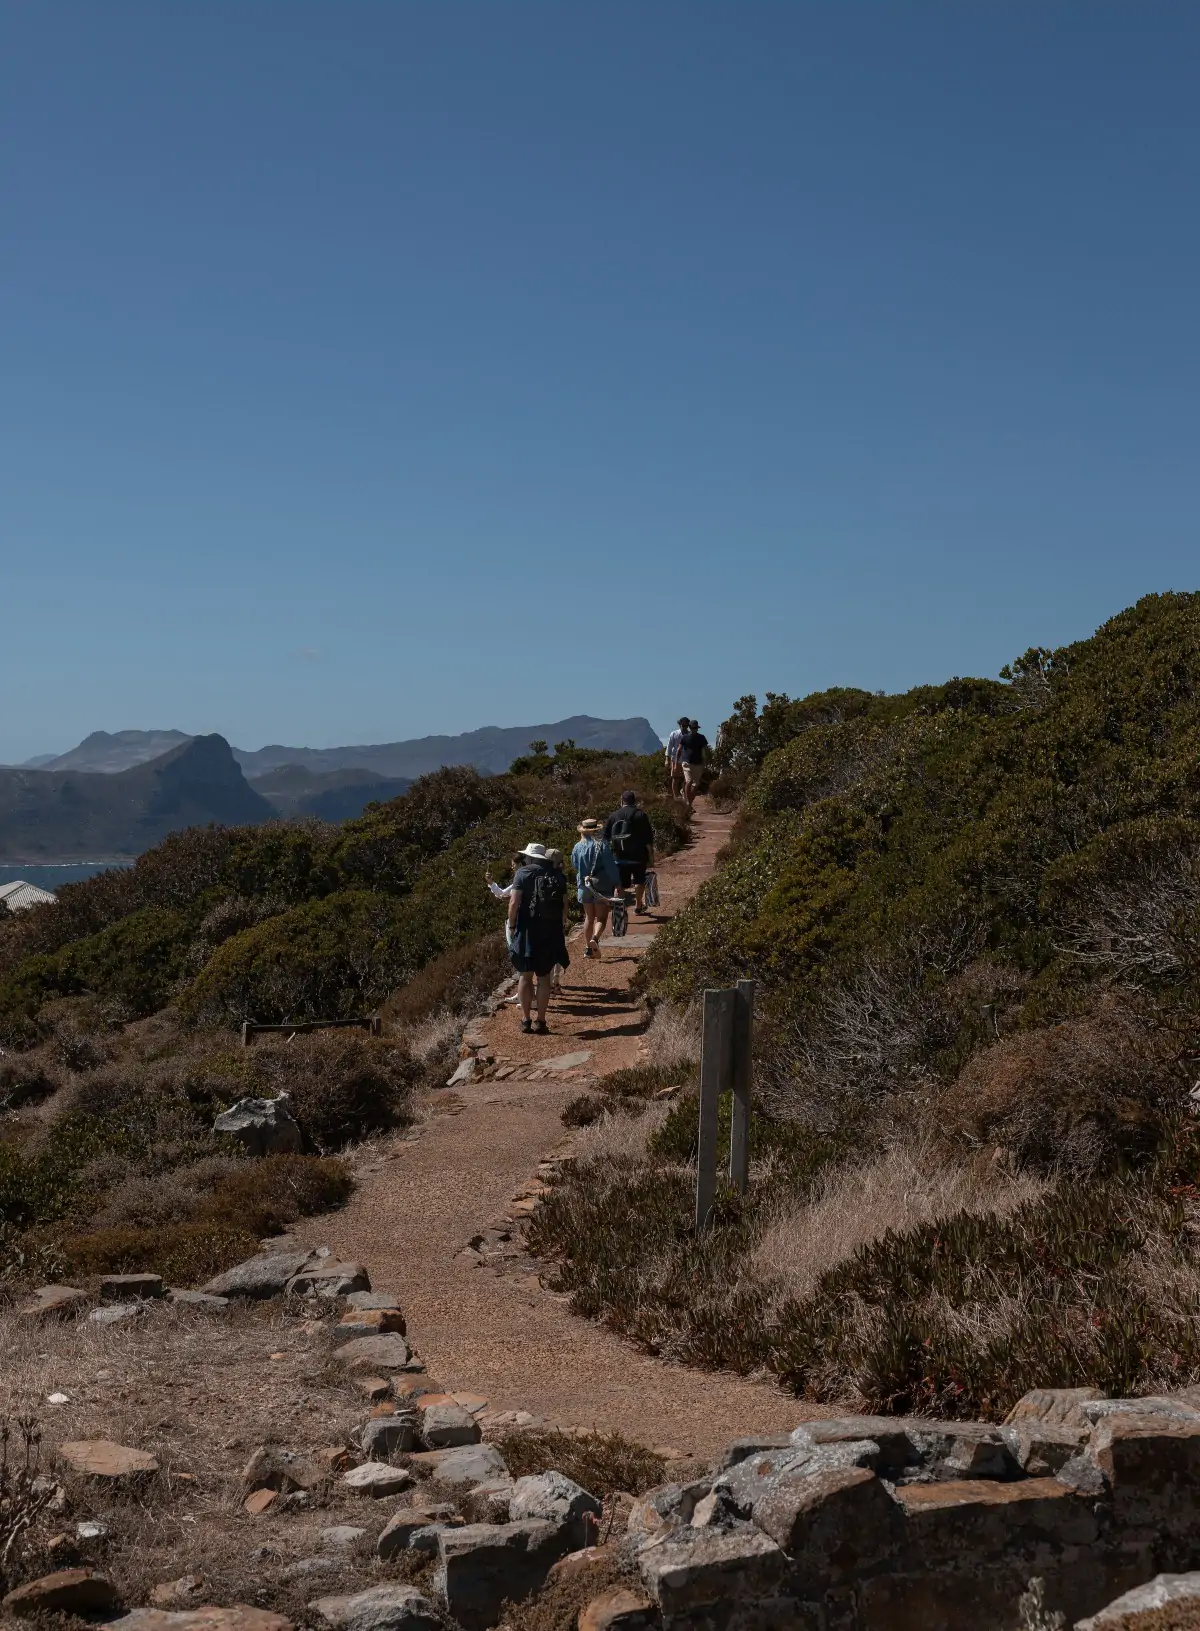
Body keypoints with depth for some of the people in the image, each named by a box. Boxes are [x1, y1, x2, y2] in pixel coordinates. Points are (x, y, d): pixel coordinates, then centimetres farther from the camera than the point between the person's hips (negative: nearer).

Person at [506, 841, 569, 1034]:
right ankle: (541, 1022, 9)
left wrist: (512, 926, -3)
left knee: (525, 976, 7)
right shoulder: (557, 875, 7)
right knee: (544, 977, 8)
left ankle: (526, 1019, 9)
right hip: (552, 932, 3)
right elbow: (564, 904, 6)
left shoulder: (523, 873, -4)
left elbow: (514, 903, -12)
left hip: (527, 931, -3)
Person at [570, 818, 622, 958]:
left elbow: (575, 866, 13)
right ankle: (595, 938, -24)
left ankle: (588, 948, 16)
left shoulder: (577, 847, 0)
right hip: (602, 886, -4)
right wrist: (617, 884, -8)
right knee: (601, 917, 2)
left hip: (584, 886, 4)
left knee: (589, 917, 15)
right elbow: (611, 866, -13)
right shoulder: (603, 845, -11)